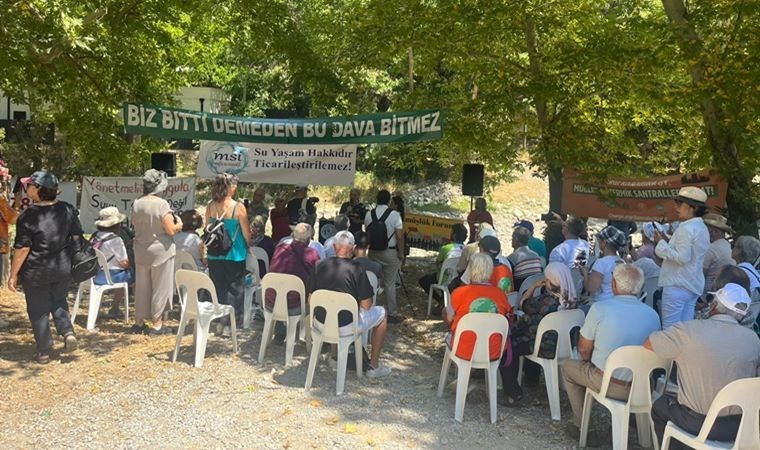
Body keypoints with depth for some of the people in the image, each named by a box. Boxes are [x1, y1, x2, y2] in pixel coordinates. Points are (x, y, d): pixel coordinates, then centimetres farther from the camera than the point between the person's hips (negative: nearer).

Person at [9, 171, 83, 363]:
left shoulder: (28, 216, -16)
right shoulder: (67, 209, -3)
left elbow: (22, 249, -15)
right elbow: (77, 237, 4)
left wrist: (13, 274, -7)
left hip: (36, 272, -4)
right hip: (63, 268, 4)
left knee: (38, 311, 10)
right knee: (58, 303, 24)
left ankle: (43, 352, 17)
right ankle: (68, 333, 5)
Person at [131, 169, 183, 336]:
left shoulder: (136, 204, 1)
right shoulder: (161, 204, -16)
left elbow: (135, 225, 14)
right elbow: (171, 230, -17)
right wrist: (178, 224, 2)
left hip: (141, 251, 6)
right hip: (160, 251, -6)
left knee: (142, 286, 15)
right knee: (160, 287, 4)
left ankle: (139, 322, 26)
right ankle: (157, 324, 9)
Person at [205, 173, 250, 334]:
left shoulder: (210, 206, -2)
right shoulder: (238, 207, -14)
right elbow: (246, 233, -7)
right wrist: (249, 248, 10)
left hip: (214, 254, 4)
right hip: (234, 254, -4)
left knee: (218, 287, 15)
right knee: (234, 288, 8)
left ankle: (219, 320, 22)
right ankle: (227, 324, 8)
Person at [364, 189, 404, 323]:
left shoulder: (369, 214, -2)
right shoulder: (394, 215, -13)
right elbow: (399, 236, -13)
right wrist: (401, 253, -3)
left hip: (373, 252, 3)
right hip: (390, 252, -3)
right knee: (389, 284, 5)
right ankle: (391, 314, 12)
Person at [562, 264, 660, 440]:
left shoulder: (600, 308, -17)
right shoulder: (653, 315, -5)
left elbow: (584, 350, -9)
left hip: (607, 384, -4)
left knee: (568, 366, 23)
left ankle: (581, 425, 26)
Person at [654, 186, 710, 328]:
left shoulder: (686, 229, -16)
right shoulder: (702, 228, 13)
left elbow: (682, 258, -23)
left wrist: (662, 243, -12)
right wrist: (667, 241, 10)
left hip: (677, 285, -9)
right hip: (693, 285, 9)